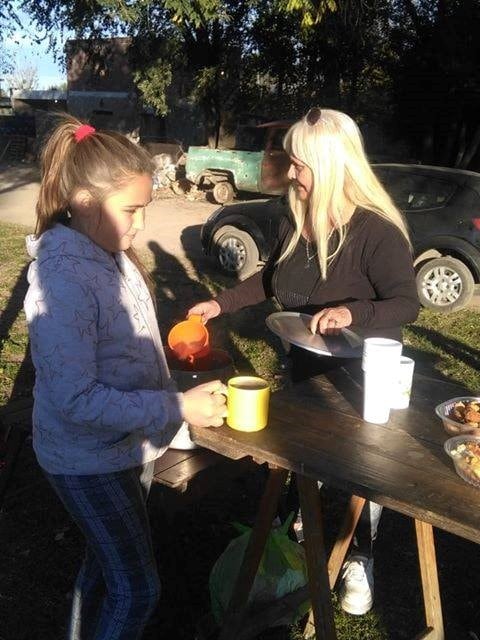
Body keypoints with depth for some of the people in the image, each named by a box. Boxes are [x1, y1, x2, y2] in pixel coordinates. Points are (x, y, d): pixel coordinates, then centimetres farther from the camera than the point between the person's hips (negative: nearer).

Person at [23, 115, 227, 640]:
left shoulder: (110, 253, -2)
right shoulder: (63, 281, -28)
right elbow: (76, 399, -28)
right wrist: (177, 408, -28)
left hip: (126, 445, 8)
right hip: (88, 461, -8)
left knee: (107, 564, 25)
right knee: (137, 589, 5)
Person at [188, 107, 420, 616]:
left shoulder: (376, 230, -26)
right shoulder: (295, 219, -6)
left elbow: (407, 304, -25)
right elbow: (273, 279, 8)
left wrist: (352, 312, -42)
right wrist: (221, 304, 1)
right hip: (306, 367, 6)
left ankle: (360, 559, 37)